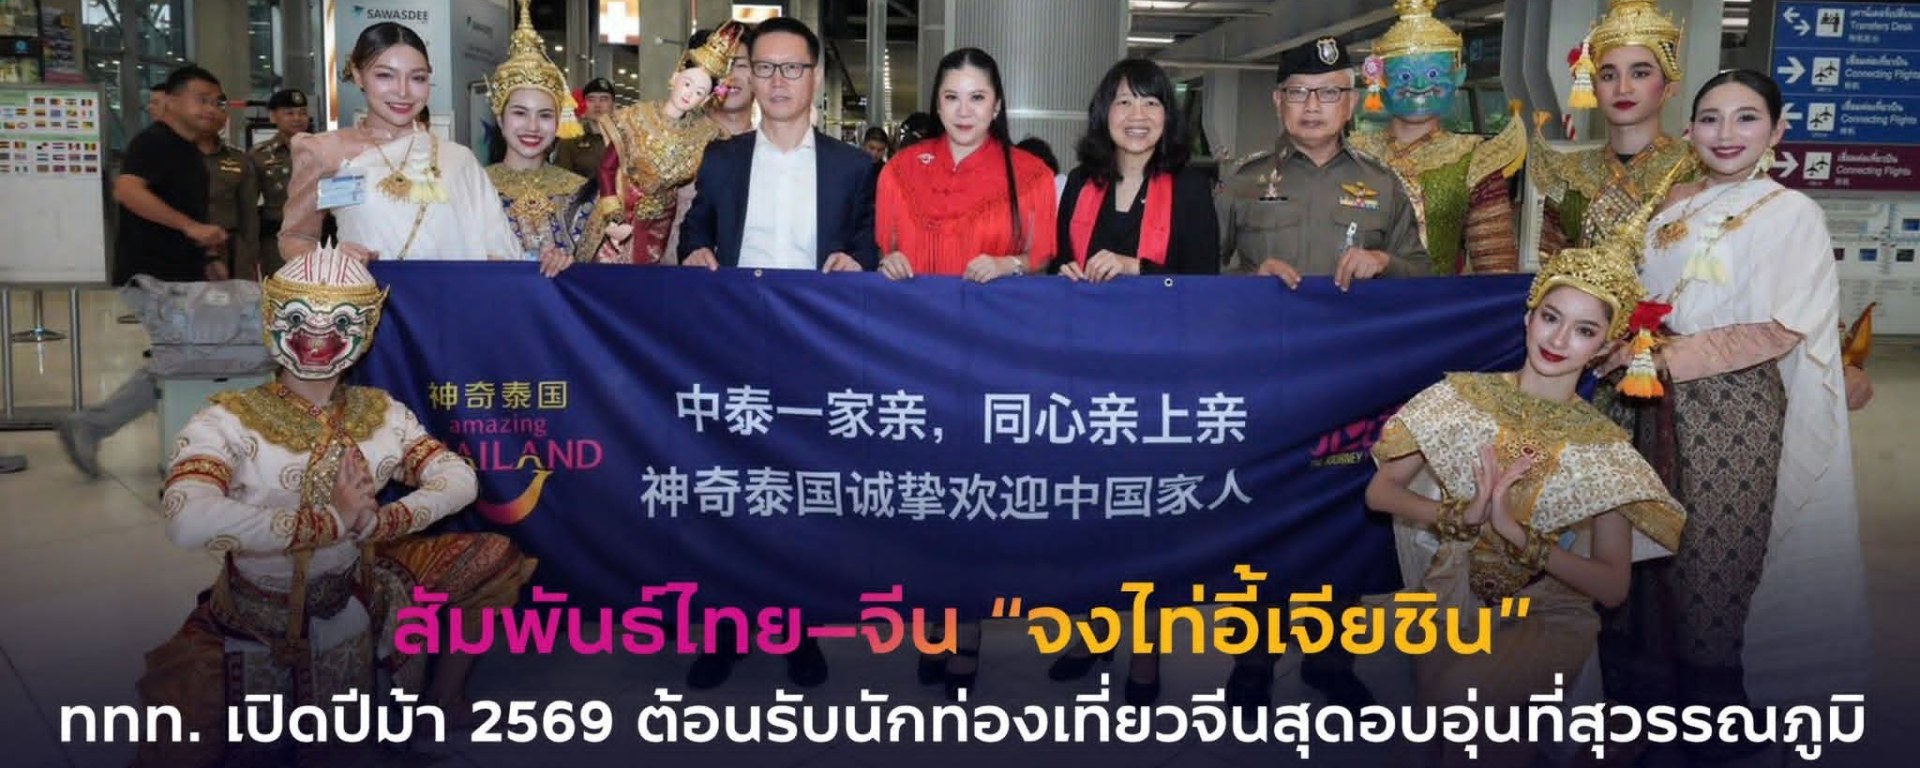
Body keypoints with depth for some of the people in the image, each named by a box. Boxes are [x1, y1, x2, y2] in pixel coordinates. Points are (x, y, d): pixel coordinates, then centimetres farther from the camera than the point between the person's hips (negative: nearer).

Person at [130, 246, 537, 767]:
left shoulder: (382, 414, -1)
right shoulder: (228, 421, -16)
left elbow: (460, 480, -8)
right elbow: (189, 522, -34)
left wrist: (375, 522, -24)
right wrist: (333, 522, -31)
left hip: (357, 597, 5)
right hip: (254, 620, -4)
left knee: (495, 560, -2)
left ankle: (444, 695, 16)